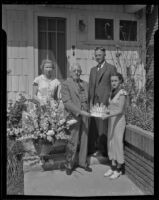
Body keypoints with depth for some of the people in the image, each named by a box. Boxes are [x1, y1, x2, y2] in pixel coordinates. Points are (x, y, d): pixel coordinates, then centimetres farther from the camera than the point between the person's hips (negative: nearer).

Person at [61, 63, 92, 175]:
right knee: (73, 141, 0)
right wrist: (80, 111, -21)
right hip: (73, 116, -5)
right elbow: (67, 102, -14)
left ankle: (83, 162, 27)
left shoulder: (85, 84, 14)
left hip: (85, 115, 5)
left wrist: (89, 111, 4)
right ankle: (69, 165, 18)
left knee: (84, 139, 11)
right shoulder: (66, 84, -5)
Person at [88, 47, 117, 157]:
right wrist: (90, 101, 5)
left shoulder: (111, 68, 0)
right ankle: (93, 148, 16)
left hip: (105, 102, -5)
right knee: (94, 126, 5)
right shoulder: (93, 69, 19)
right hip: (94, 102, 5)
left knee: (103, 126, -2)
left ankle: (102, 149, 12)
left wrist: (106, 102, -11)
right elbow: (91, 87, 16)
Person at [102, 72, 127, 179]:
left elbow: (120, 110, -19)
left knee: (118, 143, 1)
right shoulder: (113, 92, 9)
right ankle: (113, 166, 24)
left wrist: (108, 115, -28)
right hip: (111, 120, 7)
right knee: (111, 142, 11)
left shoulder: (122, 93, -13)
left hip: (119, 120, -7)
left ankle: (119, 169, 17)